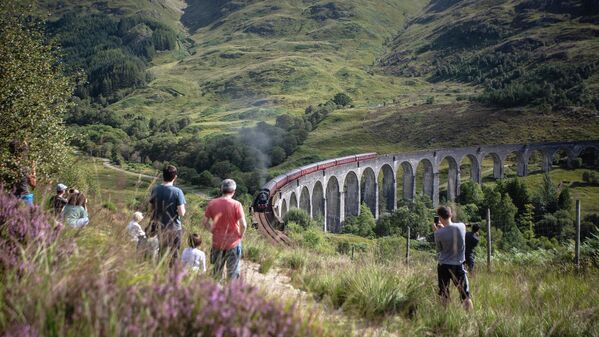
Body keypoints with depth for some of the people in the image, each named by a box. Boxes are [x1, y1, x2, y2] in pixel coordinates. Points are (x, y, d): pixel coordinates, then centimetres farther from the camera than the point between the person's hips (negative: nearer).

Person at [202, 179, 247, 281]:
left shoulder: (212, 203, -5)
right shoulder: (236, 205, -14)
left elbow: (205, 222, -1)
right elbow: (243, 225, -18)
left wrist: (213, 231, 11)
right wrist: (241, 235, -1)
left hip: (217, 242, 3)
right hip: (233, 243, -3)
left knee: (217, 272, 18)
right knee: (232, 273, 10)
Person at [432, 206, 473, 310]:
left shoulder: (439, 233, -14)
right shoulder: (462, 226, -6)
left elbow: (439, 249, 2)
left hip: (443, 266, -1)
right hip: (458, 266, 1)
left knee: (444, 296, 9)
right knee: (465, 295, 6)